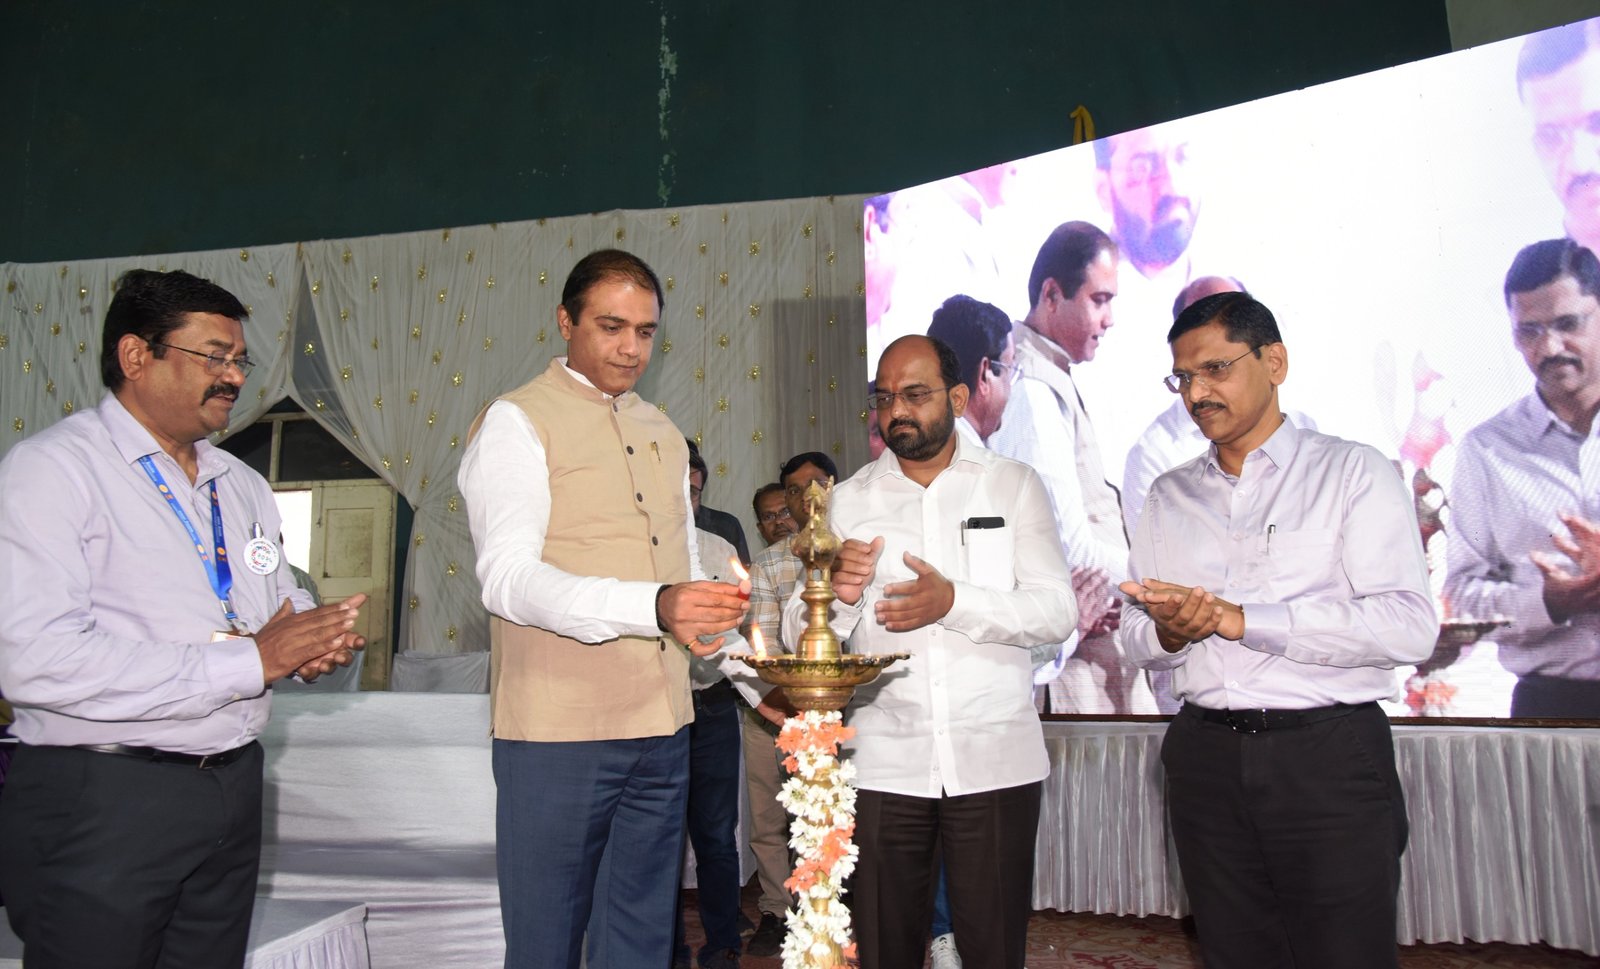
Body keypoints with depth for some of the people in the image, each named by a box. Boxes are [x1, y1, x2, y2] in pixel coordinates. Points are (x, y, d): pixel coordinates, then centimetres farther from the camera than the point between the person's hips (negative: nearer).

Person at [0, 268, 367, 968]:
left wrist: (313, 637, -3)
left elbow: (284, 603, 23)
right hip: (101, 799, -7)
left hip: (234, 785, 7)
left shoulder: (243, 486, 14)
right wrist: (248, 660, -22)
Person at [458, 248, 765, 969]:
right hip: (558, 729, -6)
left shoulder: (664, 436, 17)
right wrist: (653, 609, -31)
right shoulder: (516, 422, -5)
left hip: (662, 727, 6)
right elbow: (507, 577, -18)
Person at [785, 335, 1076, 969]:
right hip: (884, 765, 1)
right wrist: (836, 593, -19)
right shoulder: (849, 501, 7)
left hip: (995, 762, -1)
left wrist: (955, 601, -19)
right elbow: (799, 635, 3)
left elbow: (1058, 612, -5)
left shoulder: (1013, 485, 4)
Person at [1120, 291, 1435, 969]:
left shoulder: (1355, 473, 0)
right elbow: (1135, 638, 12)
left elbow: (1410, 625, -13)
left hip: (1329, 758, -3)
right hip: (1206, 755, 4)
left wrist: (1237, 619, -17)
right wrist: (1170, 631, -12)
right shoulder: (1170, 496, 13)